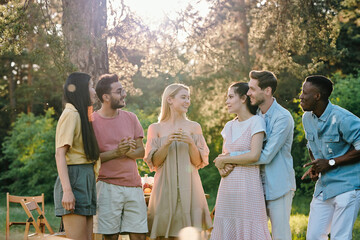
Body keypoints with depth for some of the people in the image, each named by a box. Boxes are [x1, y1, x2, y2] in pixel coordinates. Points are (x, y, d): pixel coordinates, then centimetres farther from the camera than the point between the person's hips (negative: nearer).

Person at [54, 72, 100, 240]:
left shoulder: (80, 115, 22)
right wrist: (67, 191, -23)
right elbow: (60, 154, -16)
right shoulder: (71, 114, -7)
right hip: (74, 177, -10)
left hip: (85, 181, 10)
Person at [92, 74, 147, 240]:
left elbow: (141, 152, 10)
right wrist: (116, 152, -19)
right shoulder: (92, 121, -2)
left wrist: (128, 152, -12)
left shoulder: (131, 118, 11)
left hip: (134, 185, 4)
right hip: (108, 186, -4)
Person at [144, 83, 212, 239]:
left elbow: (198, 162, 5)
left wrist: (190, 143, -11)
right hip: (165, 186, -1)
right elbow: (154, 162, 1)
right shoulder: (155, 128, 6)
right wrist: (167, 143, -13)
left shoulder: (194, 127, 8)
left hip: (188, 186, 1)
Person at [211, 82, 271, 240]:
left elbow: (254, 156, -14)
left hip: (247, 185, -6)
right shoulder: (229, 126, 16)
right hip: (227, 186, 6)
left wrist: (225, 160, -4)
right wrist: (223, 166, -3)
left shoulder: (256, 122, -4)